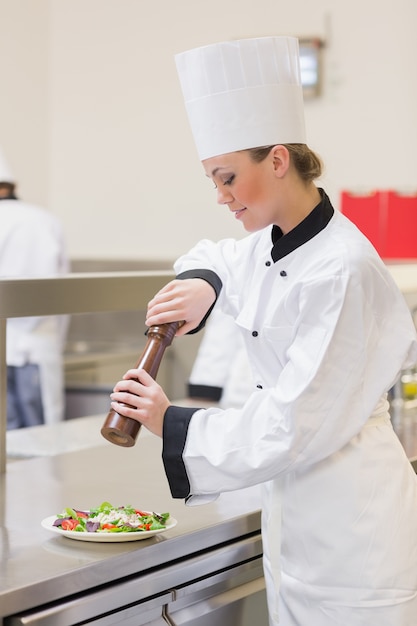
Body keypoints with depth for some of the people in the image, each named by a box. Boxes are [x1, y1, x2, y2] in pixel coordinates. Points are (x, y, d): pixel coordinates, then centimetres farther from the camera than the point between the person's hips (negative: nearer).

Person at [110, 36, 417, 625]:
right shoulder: (271, 245, 2)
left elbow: (292, 427, -24)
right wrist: (202, 285, 0)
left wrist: (171, 422, -14)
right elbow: (216, 257, 25)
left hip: (351, 515, -8)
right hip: (294, 505, 8)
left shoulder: (342, 271, -23)